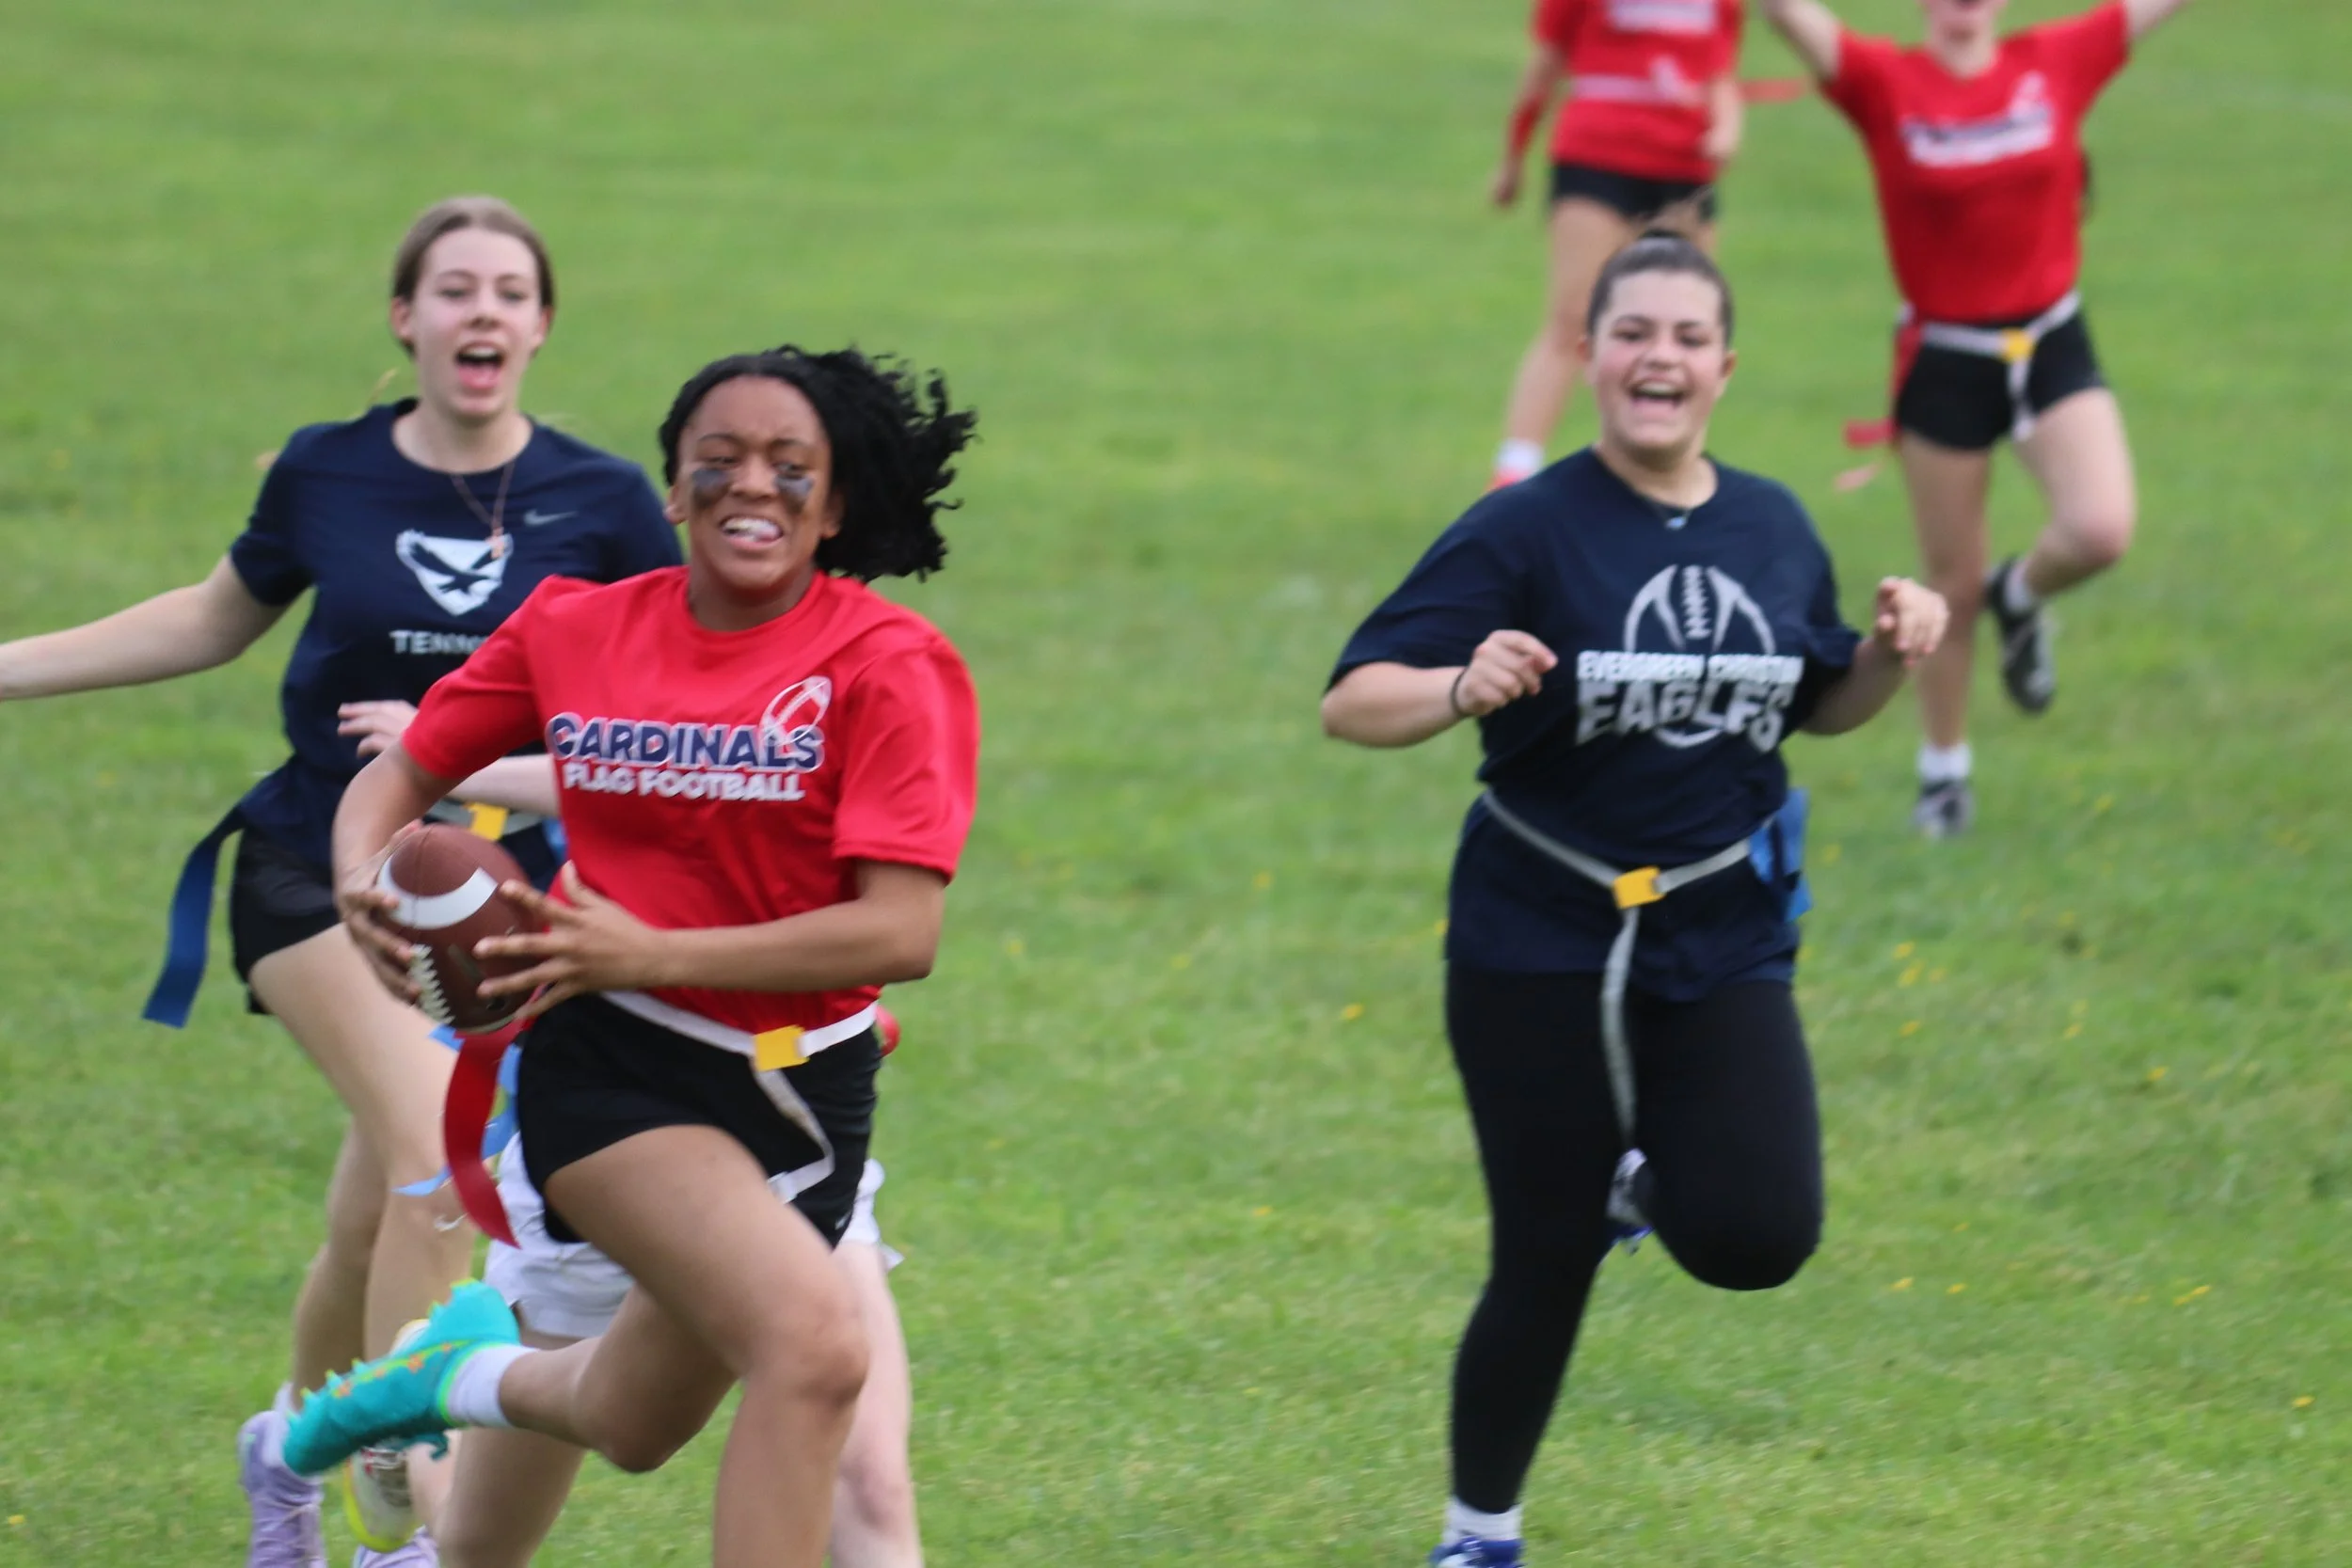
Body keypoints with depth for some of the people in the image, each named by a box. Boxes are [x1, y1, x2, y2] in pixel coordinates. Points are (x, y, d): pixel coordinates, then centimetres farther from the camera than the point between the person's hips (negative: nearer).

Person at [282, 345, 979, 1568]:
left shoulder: (889, 666, -11)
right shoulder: (577, 630, -3)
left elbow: (902, 931, -20)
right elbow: (402, 771, 10)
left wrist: (654, 955, -27)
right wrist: (360, 882, -13)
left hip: (801, 1084, 2)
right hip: (612, 1062, -2)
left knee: (633, 1430, 19)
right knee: (813, 1347, -27)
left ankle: (468, 1370, 52)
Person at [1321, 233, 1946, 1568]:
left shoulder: (1773, 528, 3)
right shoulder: (1526, 533, -12)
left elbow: (1820, 706, 20)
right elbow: (1353, 704, -17)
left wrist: (1893, 652, -1)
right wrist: (1464, 689, -37)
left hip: (1724, 943, 3)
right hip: (1544, 946, -3)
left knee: (1757, 1239, -15)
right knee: (1546, 1267, 2)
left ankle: (1646, 1175, 22)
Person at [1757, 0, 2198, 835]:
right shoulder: (1884, 83, -9)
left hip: (2050, 344, 2)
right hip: (1944, 357, -2)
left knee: (2101, 531, -20)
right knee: (1953, 585, 7)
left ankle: (2021, 596, 17)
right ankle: (1943, 771, 28)